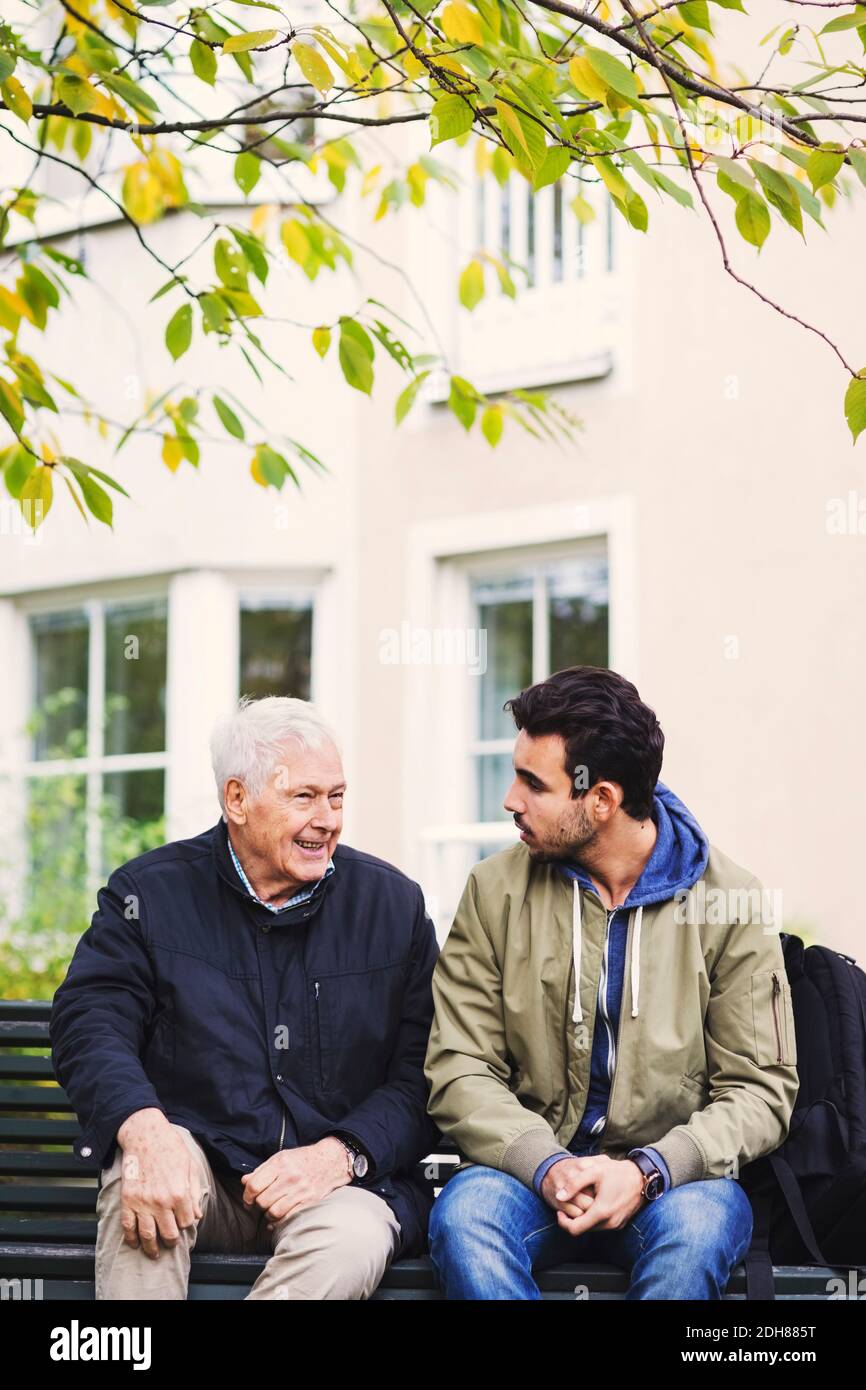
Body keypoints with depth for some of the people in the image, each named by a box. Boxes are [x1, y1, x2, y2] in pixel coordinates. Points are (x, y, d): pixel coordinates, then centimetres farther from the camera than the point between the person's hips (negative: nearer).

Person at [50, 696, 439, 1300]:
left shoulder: (394, 903, 6)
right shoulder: (152, 892, 5)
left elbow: (423, 1074, 1)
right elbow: (91, 1021, -8)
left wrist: (338, 1155, -17)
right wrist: (144, 1129, -29)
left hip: (338, 1179, 0)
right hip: (197, 1165, 0)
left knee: (353, 1242, -34)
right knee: (139, 1163, -34)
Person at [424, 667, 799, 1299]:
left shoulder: (731, 900, -1)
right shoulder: (495, 891, 3)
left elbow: (760, 1088, -2)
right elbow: (460, 1069, -1)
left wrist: (648, 1171, -20)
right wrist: (546, 1165, -20)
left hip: (673, 1179, -1)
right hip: (529, 1169, 1)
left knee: (696, 1226, -35)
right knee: (464, 1216, -32)